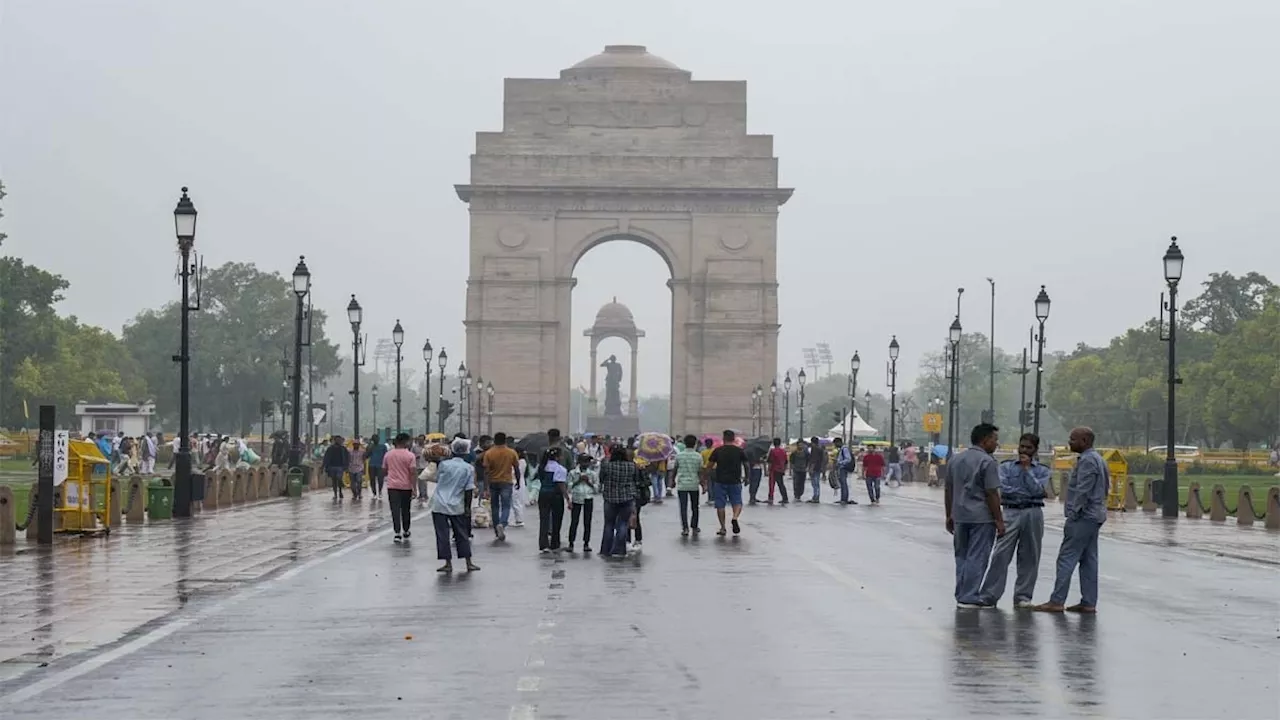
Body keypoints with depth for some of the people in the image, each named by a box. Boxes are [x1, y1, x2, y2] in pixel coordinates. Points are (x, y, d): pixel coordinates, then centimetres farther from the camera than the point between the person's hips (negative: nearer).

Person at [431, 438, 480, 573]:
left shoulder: (444, 464, -5)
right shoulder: (469, 468, -2)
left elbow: (436, 479, 7)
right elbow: (469, 489, -3)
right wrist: (467, 507, 2)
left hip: (439, 504, -2)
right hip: (457, 506, 2)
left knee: (442, 534, 3)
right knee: (462, 534, 11)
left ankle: (448, 564, 3)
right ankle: (469, 563, 12)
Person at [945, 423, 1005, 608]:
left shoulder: (955, 460, 12)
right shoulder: (987, 462, -11)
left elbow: (948, 490, 16)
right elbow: (992, 494, -14)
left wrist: (949, 516, 21)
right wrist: (999, 520, -9)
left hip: (960, 516, 7)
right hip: (981, 517, -7)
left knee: (962, 557, 14)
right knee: (976, 558, -3)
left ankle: (961, 596, 17)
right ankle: (969, 598, -3)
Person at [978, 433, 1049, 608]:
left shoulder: (1042, 470, 10)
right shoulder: (1006, 467, 9)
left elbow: (1037, 490, -6)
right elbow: (1004, 489, -4)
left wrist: (1027, 468, -4)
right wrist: (1027, 494, -5)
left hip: (1033, 514, 1)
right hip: (1011, 513, -1)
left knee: (1029, 557, 3)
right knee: (1001, 555, -6)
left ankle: (1023, 596, 10)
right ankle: (988, 596, -4)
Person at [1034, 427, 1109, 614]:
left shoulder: (1087, 461, -15)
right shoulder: (1098, 459, 18)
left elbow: (1082, 492, -21)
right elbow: (1104, 488, 21)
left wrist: (1073, 514, -18)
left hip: (1083, 516, -11)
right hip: (1094, 516, 11)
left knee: (1067, 558, -9)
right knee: (1088, 560, 9)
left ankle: (1056, 601, -10)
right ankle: (1088, 603, 8)